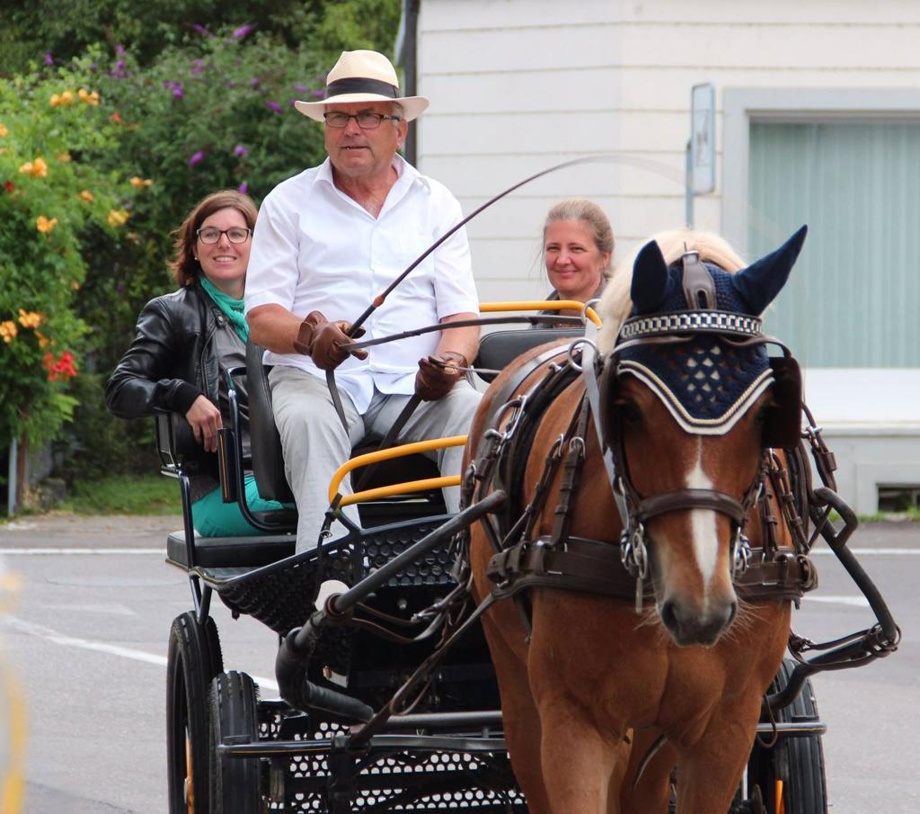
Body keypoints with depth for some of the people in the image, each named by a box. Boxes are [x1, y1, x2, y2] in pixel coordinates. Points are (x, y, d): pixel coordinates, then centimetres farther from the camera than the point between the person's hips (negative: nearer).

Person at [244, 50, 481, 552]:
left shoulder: (435, 205, 18)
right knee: (308, 419, -36)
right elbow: (261, 317, 5)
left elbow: (461, 313, 10)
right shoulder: (289, 203, 13)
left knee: (472, 411, -30)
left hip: (413, 384, 2)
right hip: (314, 377, -2)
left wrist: (450, 361, -15)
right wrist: (310, 336, -20)